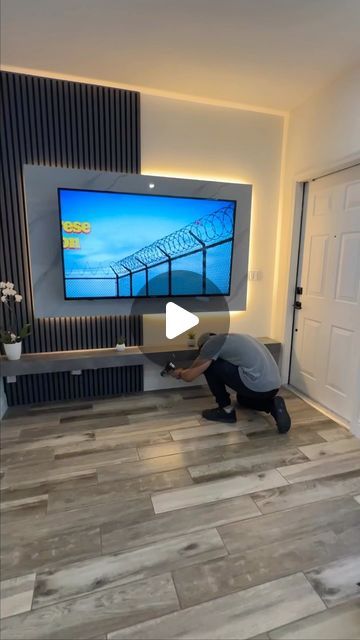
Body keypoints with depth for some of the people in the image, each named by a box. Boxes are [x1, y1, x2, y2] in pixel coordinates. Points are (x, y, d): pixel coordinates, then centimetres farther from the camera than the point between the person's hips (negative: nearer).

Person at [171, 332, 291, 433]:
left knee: (209, 365, 4)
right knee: (242, 398, 38)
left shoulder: (212, 342, 1)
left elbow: (190, 376, 4)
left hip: (256, 386, -9)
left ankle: (226, 410, 11)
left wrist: (180, 373, 27)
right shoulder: (232, 338, 26)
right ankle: (273, 405, 11)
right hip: (274, 386, 9)